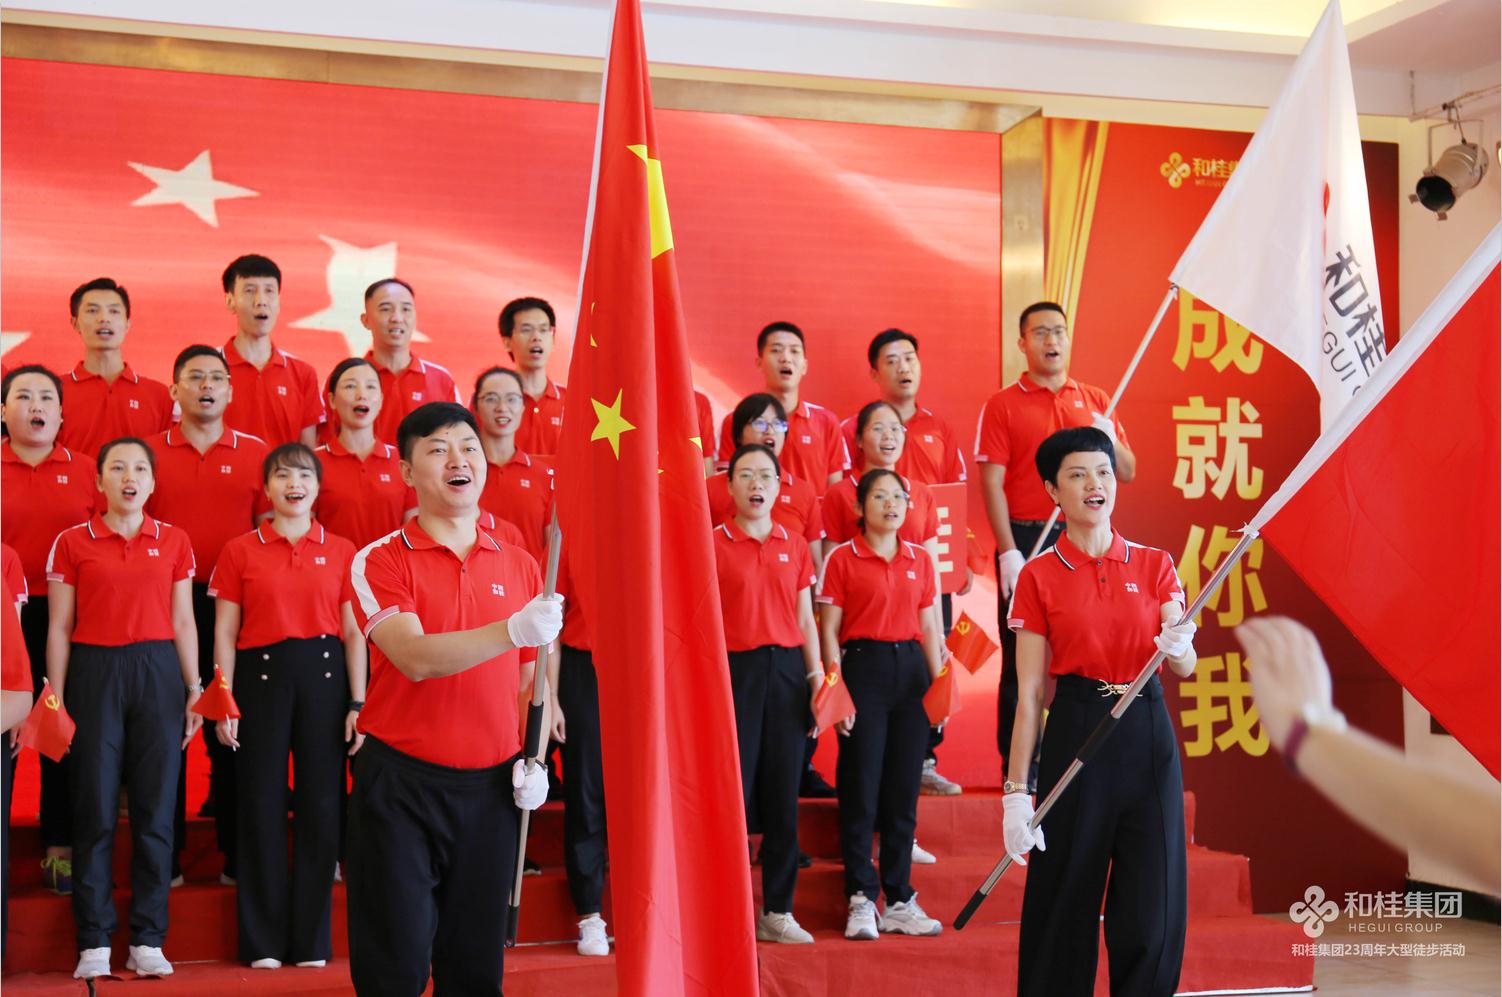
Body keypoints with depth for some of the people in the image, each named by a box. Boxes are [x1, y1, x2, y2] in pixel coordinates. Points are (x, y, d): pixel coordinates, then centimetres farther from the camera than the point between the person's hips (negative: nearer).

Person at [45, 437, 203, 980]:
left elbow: (183, 622, 9)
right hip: (95, 674, -1)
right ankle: (94, 943, 8)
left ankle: (148, 941, 10)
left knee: (155, 809, 2)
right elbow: (59, 628, 2)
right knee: (96, 809, 0)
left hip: (158, 673, 2)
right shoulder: (72, 542, 3)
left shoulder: (174, 541, 7)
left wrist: (195, 688, 3)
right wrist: (55, 700, -3)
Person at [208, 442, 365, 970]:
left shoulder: (341, 551, 6)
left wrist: (357, 703, -1)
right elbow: (225, 633, 3)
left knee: (321, 804, 3)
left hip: (324, 675, 1)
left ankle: (312, 939, 14)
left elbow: (354, 634, 5)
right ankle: (263, 941, 13)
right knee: (263, 804, 2)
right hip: (261, 676, -1)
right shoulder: (239, 551, 4)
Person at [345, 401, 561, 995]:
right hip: (402, 783, -3)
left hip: (491, 785, 4)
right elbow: (416, 658, -21)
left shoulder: (520, 567, 9)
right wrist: (514, 630, -32)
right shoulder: (380, 562, -4)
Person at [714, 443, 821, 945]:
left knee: (783, 795, 6)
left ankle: (778, 911, 15)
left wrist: (817, 673, 6)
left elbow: (805, 618, 14)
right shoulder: (713, 543, -1)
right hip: (735, 669, -4)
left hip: (787, 669, 4)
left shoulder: (794, 545, 11)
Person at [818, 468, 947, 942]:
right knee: (861, 787, -3)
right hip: (864, 666, -4)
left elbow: (929, 628, 13)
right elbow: (828, 631, -3)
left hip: (911, 669, 4)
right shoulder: (842, 558, -1)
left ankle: (899, 901, 13)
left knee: (904, 788, 6)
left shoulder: (920, 559, 12)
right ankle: (861, 899, 5)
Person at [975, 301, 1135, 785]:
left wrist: (1109, 441, -8)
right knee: (1021, 654, 1)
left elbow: (1127, 473, 13)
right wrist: (1008, 551, -13)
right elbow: (991, 482, -4)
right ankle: (1018, 765, 8)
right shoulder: (1003, 404, 2)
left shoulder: (1096, 401, 13)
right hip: (1026, 538, -3)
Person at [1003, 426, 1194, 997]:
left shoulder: (1154, 565, 7)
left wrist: (1177, 649, -23)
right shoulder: (1038, 576, 0)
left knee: (1152, 908, 1)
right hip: (1075, 735, -2)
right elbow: (1029, 693, -3)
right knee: (1065, 902, 2)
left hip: (1147, 735, 2)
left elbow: (1185, 668, 1)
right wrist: (1016, 790, -8)